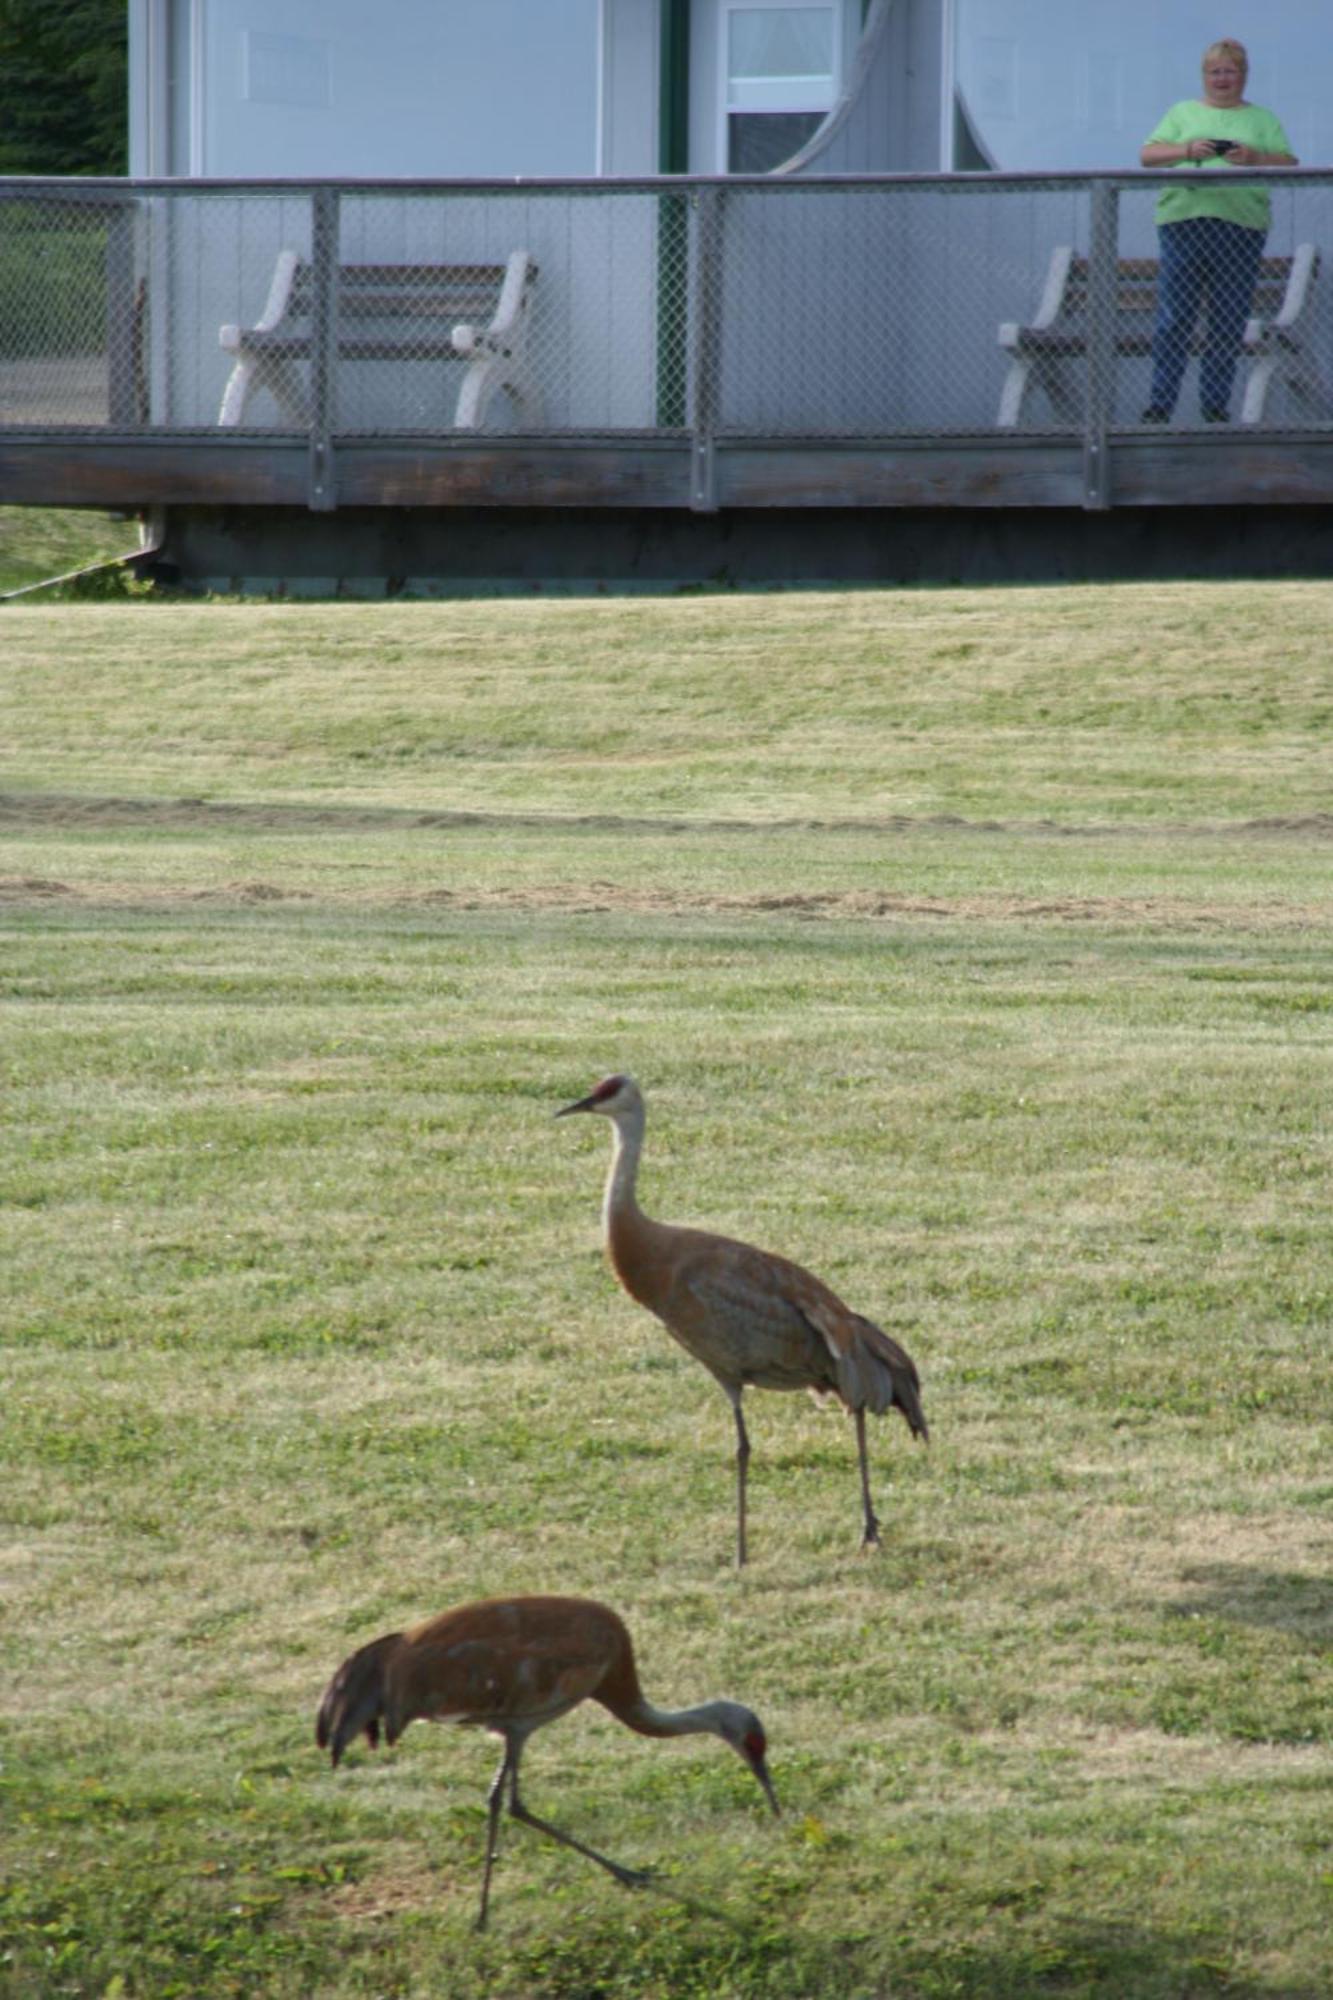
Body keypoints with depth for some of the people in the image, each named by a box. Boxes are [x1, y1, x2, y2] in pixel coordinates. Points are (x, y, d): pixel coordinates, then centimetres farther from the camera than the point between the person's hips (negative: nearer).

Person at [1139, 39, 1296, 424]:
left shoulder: (1262, 120, 18)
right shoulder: (1183, 113, 18)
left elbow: (1289, 165, 8)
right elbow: (1147, 155, 8)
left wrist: (1255, 158, -11)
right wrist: (1187, 150, -10)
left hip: (1241, 223, 1)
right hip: (1184, 218, -1)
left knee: (1229, 323, 0)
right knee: (1174, 319, -6)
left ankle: (1215, 406, 7)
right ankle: (1159, 403, -3)